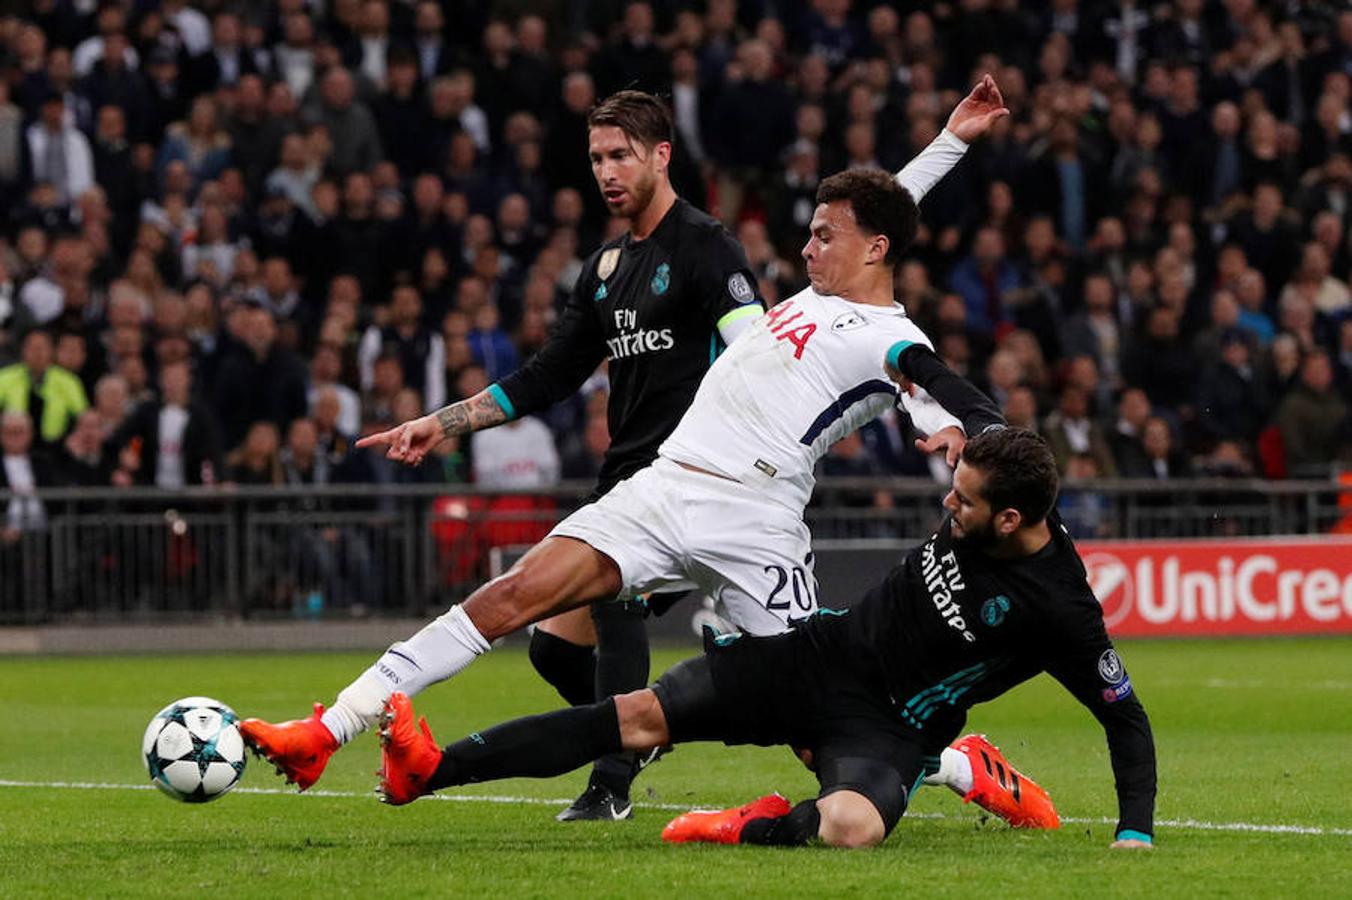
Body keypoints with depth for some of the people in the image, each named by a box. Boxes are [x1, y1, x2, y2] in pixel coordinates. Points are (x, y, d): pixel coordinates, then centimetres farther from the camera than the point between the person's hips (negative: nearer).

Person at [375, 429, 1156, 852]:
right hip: (824, 650, 6)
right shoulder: (975, 511, -6)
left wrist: (1136, 832, -18)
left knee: (850, 827, -42)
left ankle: (754, 829, -11)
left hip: (886, 726, -6)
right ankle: (429, 769, -7)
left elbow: (1126, 717, -14)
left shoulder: (1058, 609, -23)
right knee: (638, 715, -6)